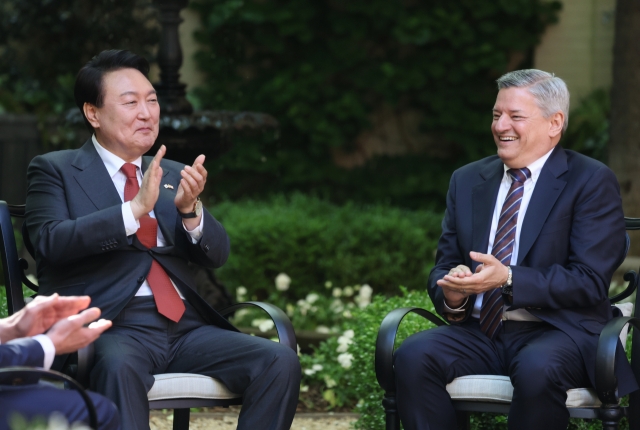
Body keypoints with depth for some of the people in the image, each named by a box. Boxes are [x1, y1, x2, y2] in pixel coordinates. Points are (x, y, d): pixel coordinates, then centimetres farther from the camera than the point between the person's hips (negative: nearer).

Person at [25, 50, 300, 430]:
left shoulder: (173, 174, 23)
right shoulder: (55, 170, 9)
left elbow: (217, 255, 14)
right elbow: (51, 242, -9)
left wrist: (190, 209, -8)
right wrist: (135, 208, -18)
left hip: (186, 327, 5)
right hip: (113, 327, -5)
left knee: (281, 361, -19)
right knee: (119, 366, -40)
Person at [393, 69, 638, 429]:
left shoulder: (592, 181, -1)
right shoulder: (467, 181, 16)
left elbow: (590, 281, -10)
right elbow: (445, 266, 15)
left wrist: (508, 279, -21)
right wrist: (452, 294, -11)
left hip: (558, 330, -4)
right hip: (479, 331, 5)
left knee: (537, 369, -38)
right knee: (413, 356, -26)